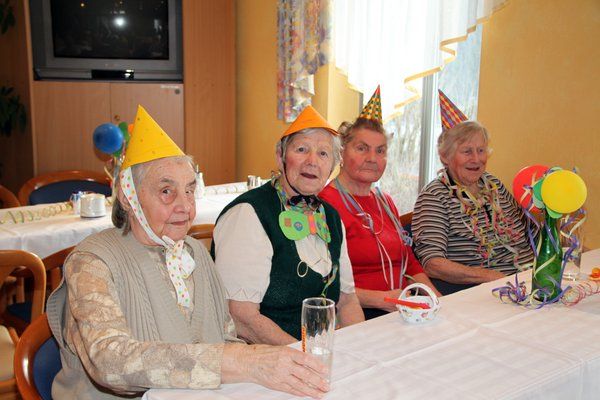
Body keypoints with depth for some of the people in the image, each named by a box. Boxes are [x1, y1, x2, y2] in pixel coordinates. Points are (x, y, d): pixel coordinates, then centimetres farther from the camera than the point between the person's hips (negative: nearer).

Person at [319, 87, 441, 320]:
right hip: (357, 317, -8)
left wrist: (438, 300, 7)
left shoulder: (385, 202, 20)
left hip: (403, 309, 8)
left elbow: (409, 262, 23)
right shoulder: (326, 203, -9)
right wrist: (383, 299, -19)